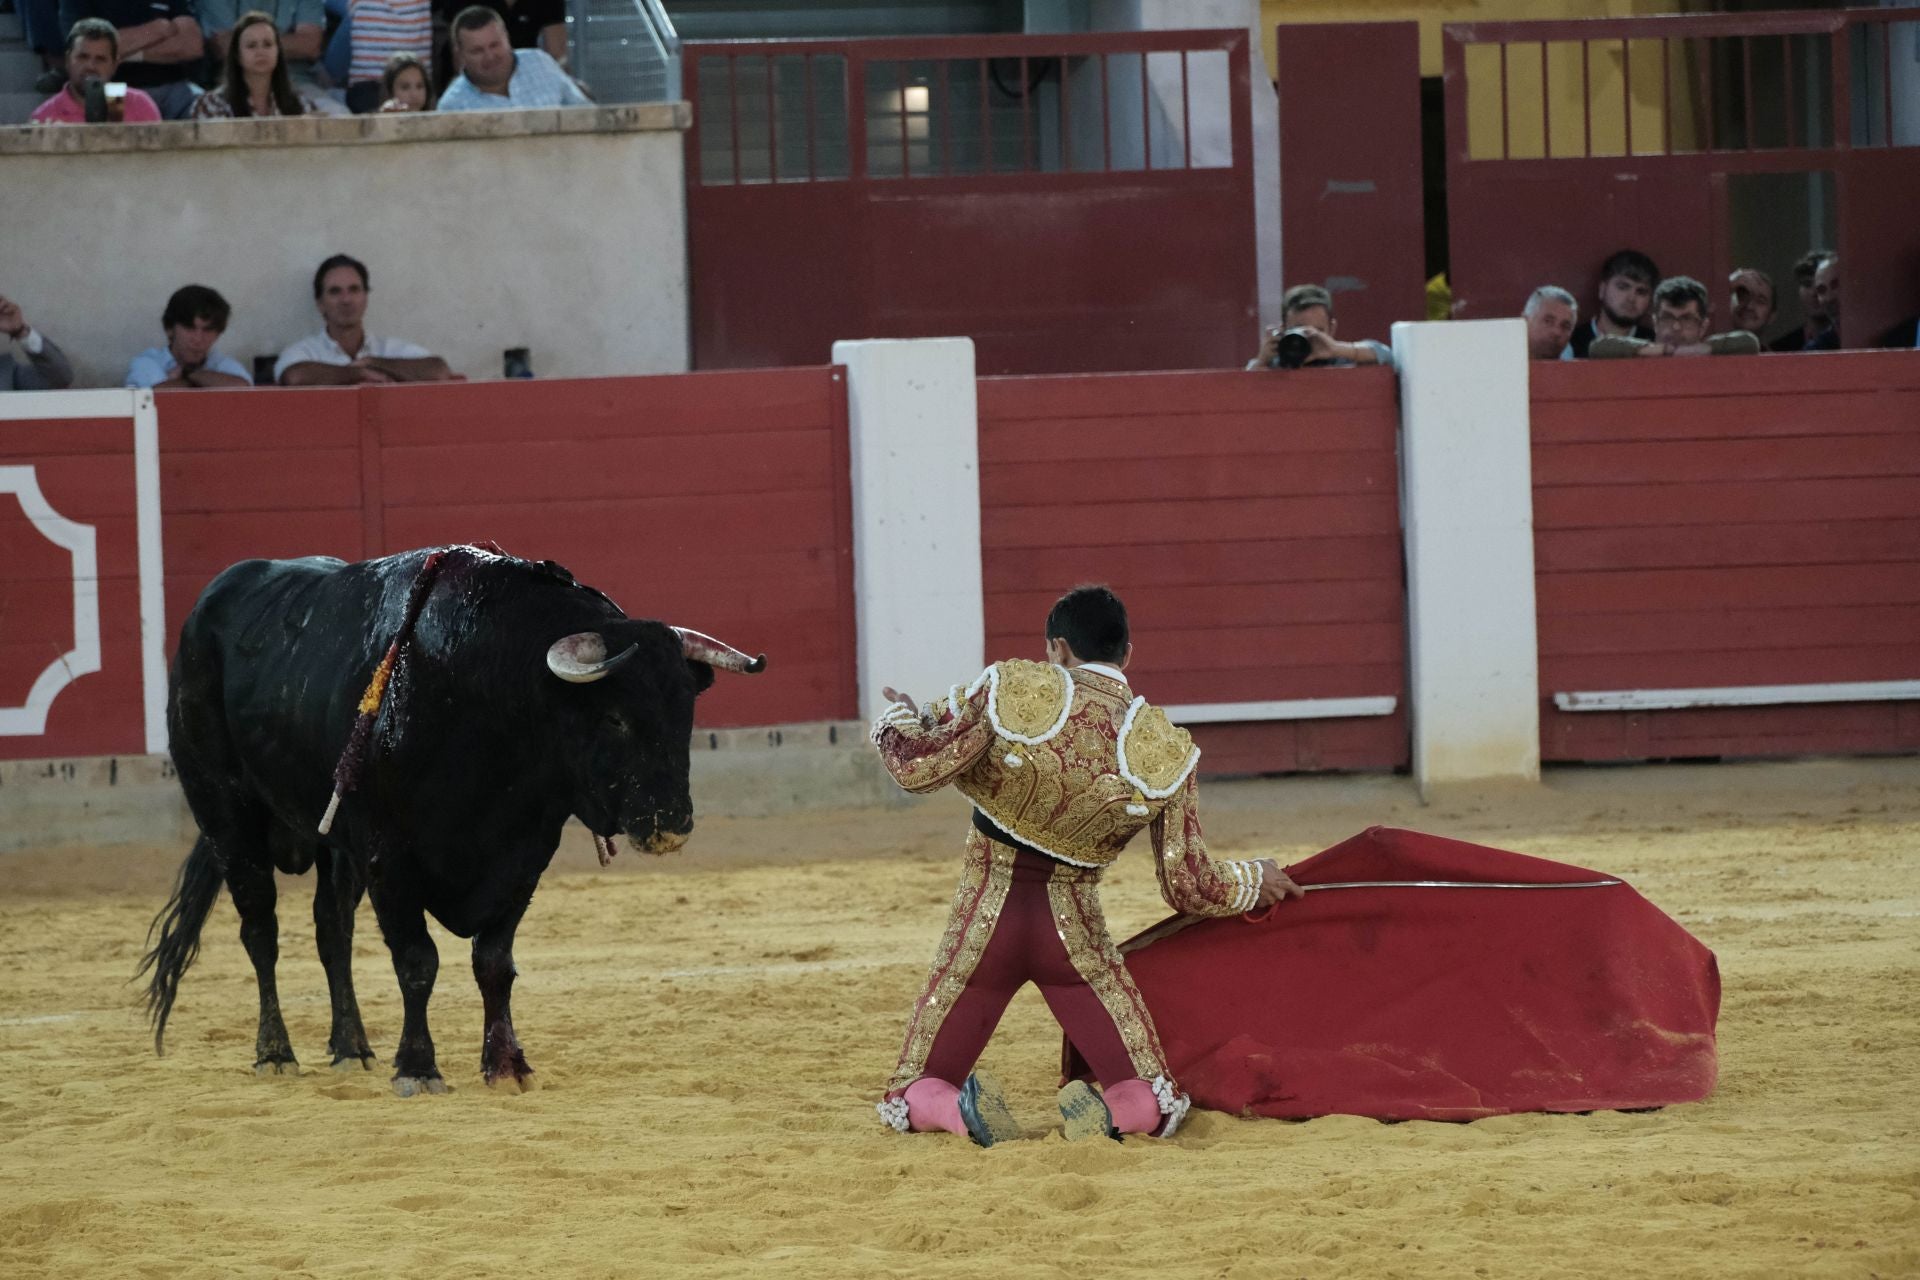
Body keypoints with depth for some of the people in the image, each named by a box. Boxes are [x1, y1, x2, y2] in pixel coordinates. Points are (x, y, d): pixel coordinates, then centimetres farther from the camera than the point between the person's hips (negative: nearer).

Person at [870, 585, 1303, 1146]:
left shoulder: (1009, 688, -12)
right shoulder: (1166, 751, -6)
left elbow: (918, 767, -17)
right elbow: (1189, 889, -4)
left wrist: (898, 717, 5)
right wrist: (1256, 880, 17)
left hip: (984, 923, 0)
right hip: (1073, 932, 0)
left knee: (909, 1099, 14)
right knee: (1157, 1106, 10)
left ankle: (961, 1110, -21)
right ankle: (1109, 1115, -25)